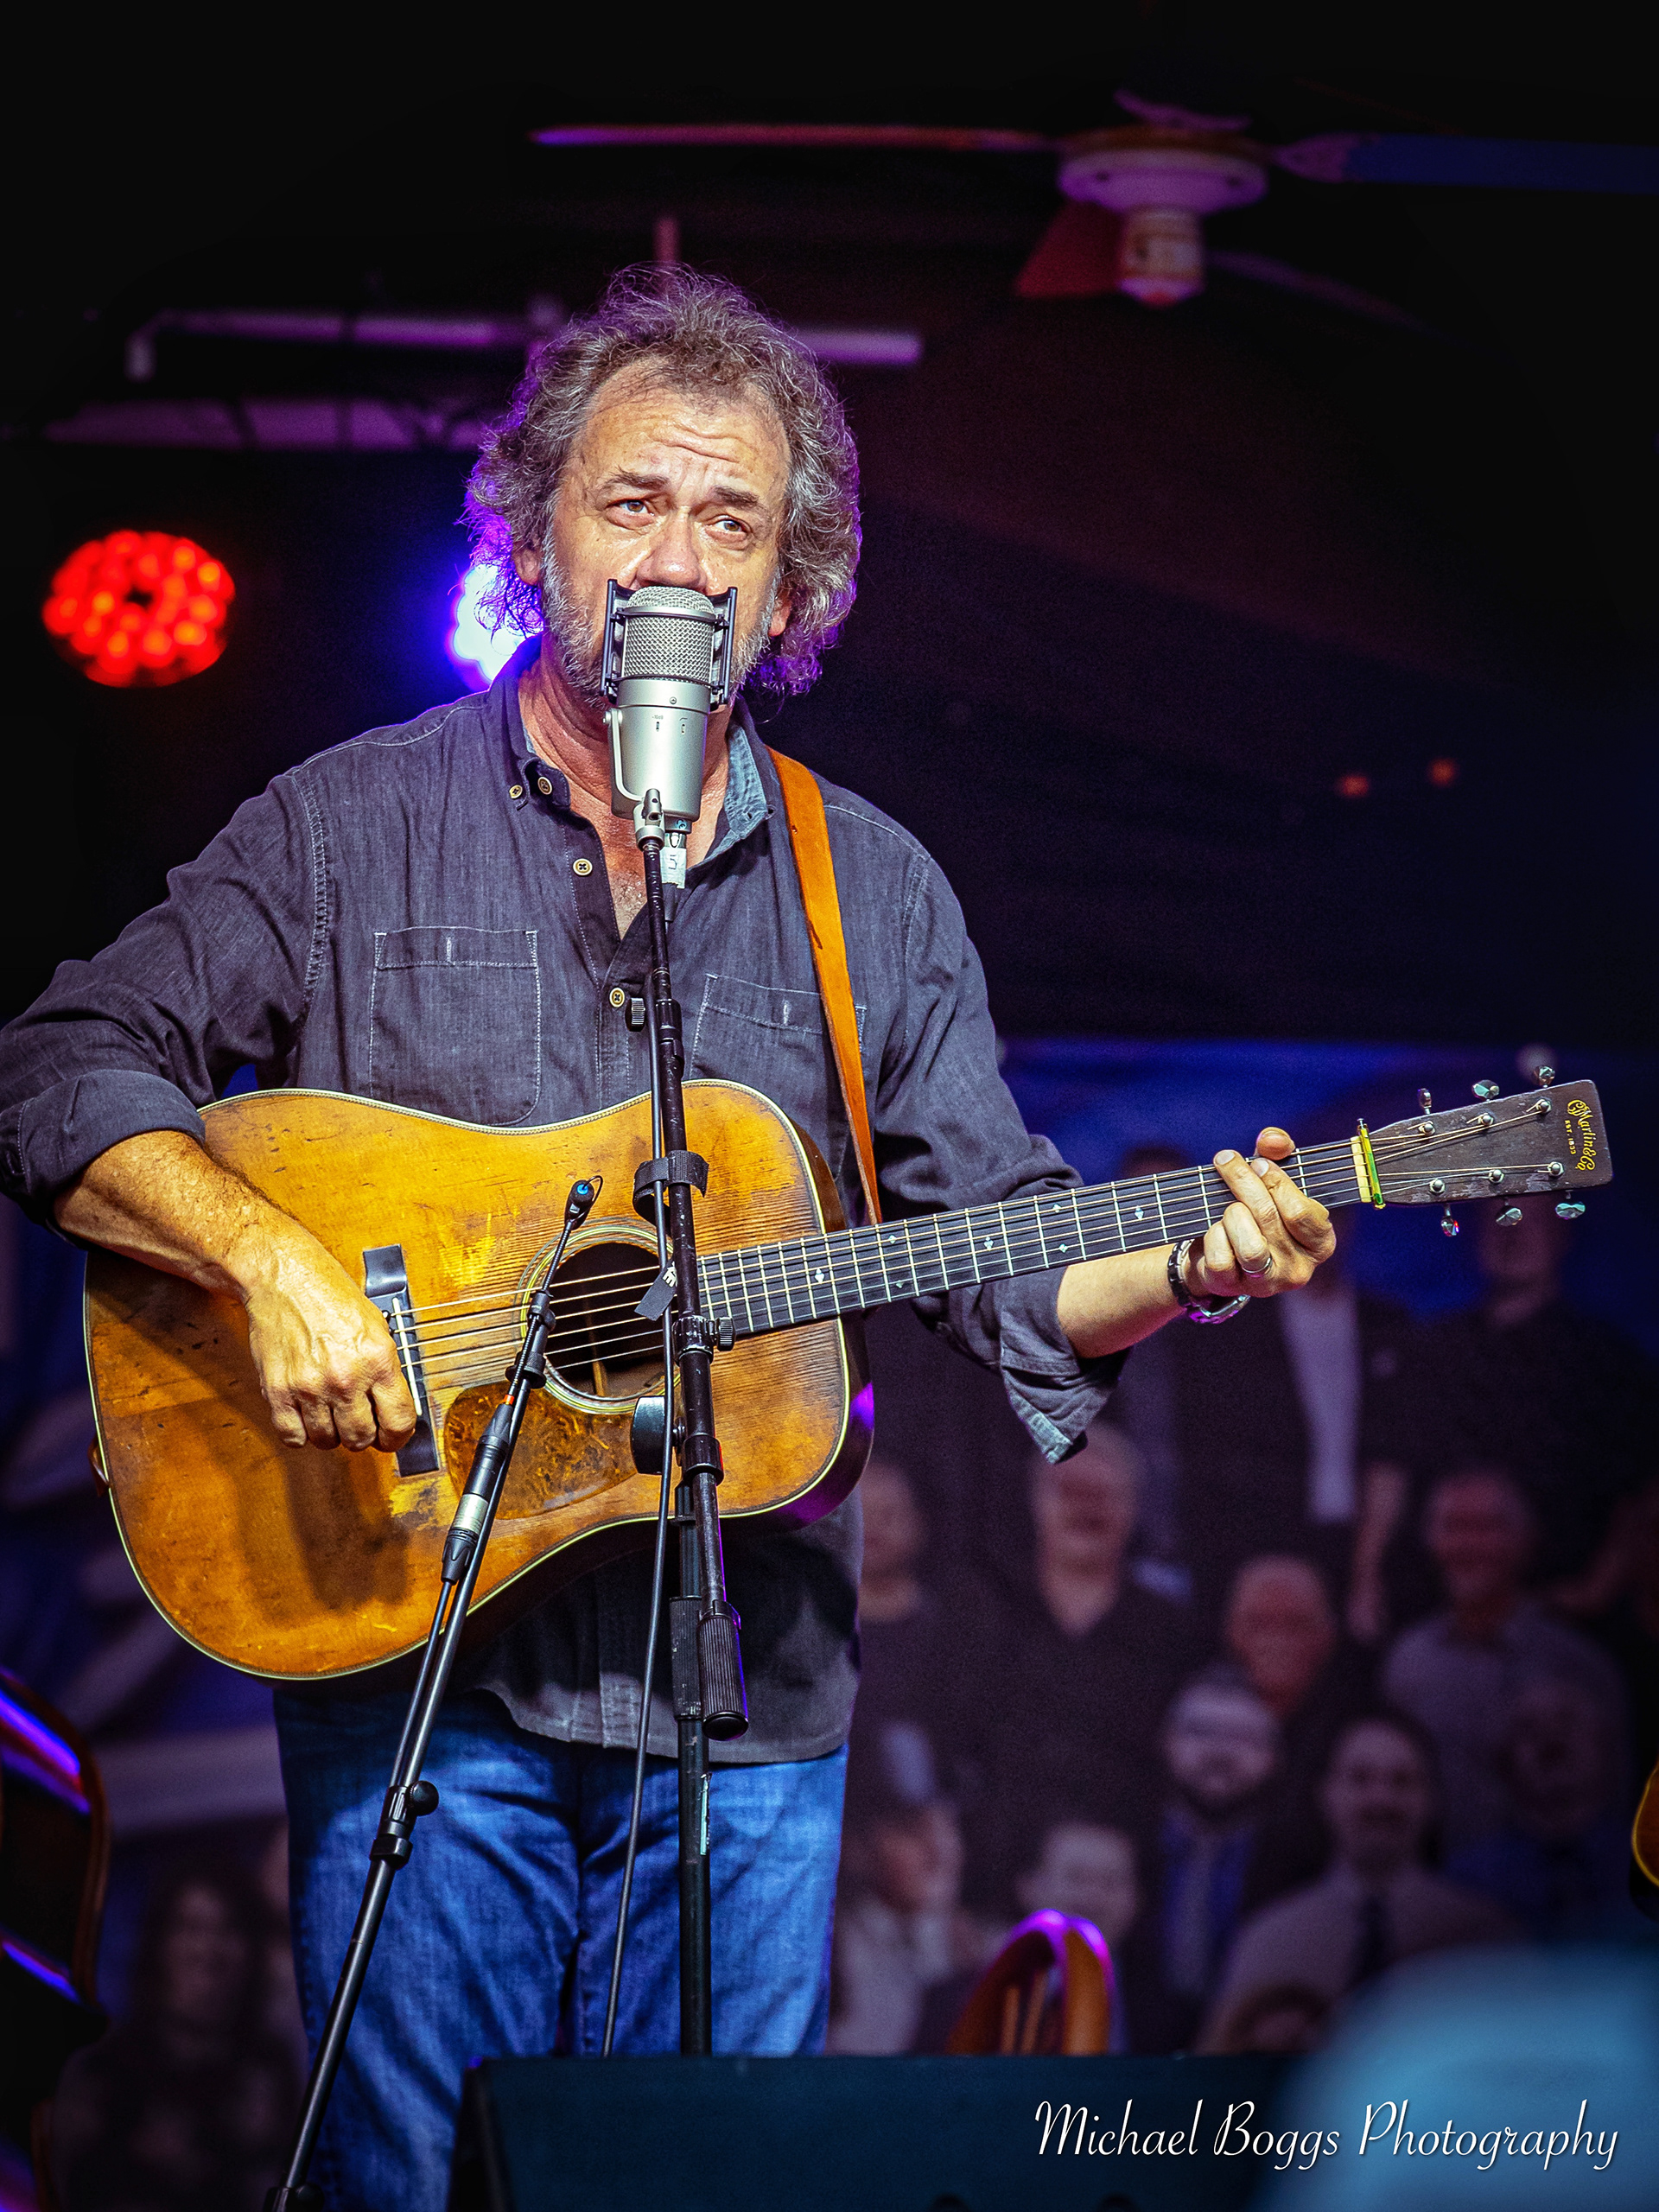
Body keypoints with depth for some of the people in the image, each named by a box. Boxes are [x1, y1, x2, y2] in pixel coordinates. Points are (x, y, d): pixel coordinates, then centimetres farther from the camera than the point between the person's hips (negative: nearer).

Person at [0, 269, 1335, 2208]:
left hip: (750, 1699, 3)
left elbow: (1004, 1251, 9)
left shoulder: (874, 893, 10)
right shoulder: (352, 829, 2)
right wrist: (269, 1256, -20)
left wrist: (1189, 1269, -11)